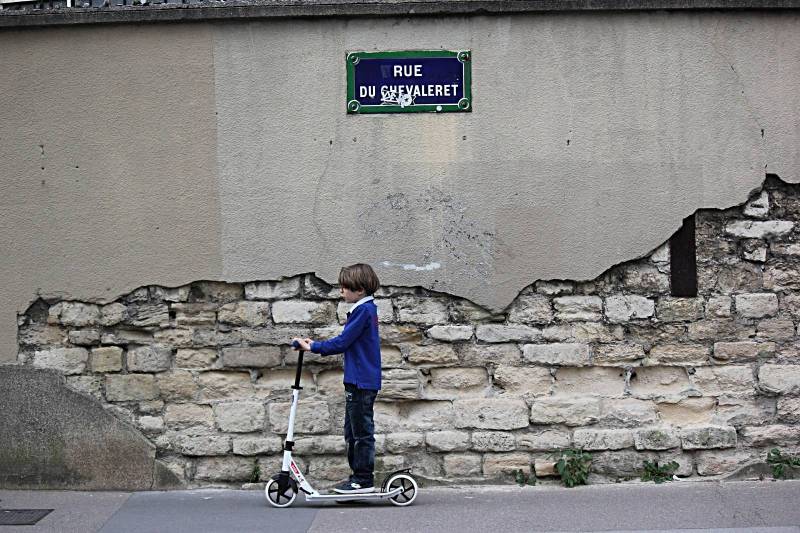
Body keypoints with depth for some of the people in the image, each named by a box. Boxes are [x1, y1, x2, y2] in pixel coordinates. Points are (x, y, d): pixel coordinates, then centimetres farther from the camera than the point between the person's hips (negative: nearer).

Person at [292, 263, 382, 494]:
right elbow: (348, 343, 18)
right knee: (352, 432, 15)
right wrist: (316, 345, 13)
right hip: (359, 381, 10)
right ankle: (358, 476, 21)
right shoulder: (367, 309, 15)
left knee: (362, 431, -4)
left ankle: (364, 480, 2)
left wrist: (314, 347, -9)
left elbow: (342, 342, -17)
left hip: (362, 382, -10)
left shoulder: (364, 310, -15)